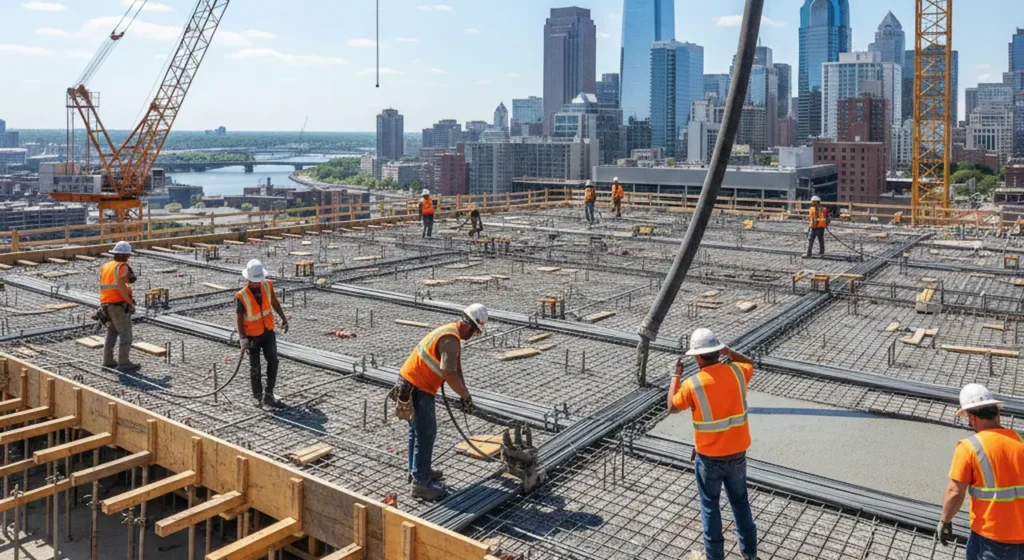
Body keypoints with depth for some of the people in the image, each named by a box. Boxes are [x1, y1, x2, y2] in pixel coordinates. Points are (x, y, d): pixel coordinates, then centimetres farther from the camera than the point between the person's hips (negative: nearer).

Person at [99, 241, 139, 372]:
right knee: (125, 334, -3)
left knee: (112, 332, 20)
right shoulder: (122, 267, -13)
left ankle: (108, 360, 24)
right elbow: (121, 285, -24)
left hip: (106, 305, 9)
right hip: (119, 305, -8)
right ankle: (124, 363, -2)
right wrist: (130, 302, -20)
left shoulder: (105, 266, 12)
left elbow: (103, 286, 14)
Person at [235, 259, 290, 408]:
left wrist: (283, 318, 8)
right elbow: (239, 319, -16)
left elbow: (275, 303, 6)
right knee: (255, 367, 9)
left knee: (273, 361, -5)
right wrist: (242, 339, -20)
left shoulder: (267, 285, -11)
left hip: (268, 331, 4)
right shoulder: (241, 296, -24)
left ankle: (268, 395, 3)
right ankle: (258, 396, 28)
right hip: (252, 335, -4)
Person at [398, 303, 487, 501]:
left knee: (418, 430, 21)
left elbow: (456, 369, 16)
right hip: (419, 388, -10)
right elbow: (449, 374, -26)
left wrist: (464, 395, 13)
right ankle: (421, 483, 2)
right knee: (426, 433, -4)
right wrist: (466, 395, -13)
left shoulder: (450, 332, 13)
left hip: (410, 383, 11)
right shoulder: (451, 339, -21)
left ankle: (418, 470, 35)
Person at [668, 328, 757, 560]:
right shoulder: (736, 372, -10)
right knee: (740, 501, 22)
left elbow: (672, 407, -2)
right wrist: (729, 352, 8)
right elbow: (750, 364, 16)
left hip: (709, 457, -4)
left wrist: (676, 376, 6)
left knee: (710, 506, 13)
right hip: (737, 453, 4)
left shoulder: (693, 385, -21)